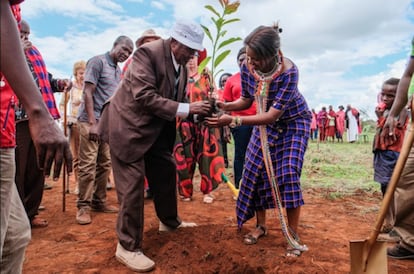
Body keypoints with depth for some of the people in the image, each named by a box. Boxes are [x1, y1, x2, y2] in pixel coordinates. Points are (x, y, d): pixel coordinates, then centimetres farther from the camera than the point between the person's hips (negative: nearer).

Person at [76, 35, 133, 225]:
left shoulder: (118, 70, 16)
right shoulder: (97, 61, -6)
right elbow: (88, 92, -12)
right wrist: (93, 122, -18)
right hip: (91, 121, -7)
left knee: (105, 164, 10)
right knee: (88, 165, -5)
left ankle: (99, 201, 21)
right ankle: (83, 206, 4)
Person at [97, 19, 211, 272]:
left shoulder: (181, 64, 4)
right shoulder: (148, 52, -21)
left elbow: (177, 100, 10)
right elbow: (144, 96, -30)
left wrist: (196, 110, -9)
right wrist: (186, 109, -31)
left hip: (156, 128, 9)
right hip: (129, 125, -8)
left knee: (167, 172, 15)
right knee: (133, 183, -7)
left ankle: (169, 222, 38)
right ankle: (128, 247, 7)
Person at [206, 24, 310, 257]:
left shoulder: (288, 72, -35)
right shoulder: (247, 68, -20)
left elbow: (272, 115, -37)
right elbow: (246, 100, -4)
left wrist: (233, 121, -43)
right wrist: (225, 106, -24)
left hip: (294, 122, -5)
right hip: (266, 123, 5)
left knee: (288, 174, -14)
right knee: (256, 169, 1)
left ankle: (294, 234, 2)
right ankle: (261, 225, 18)